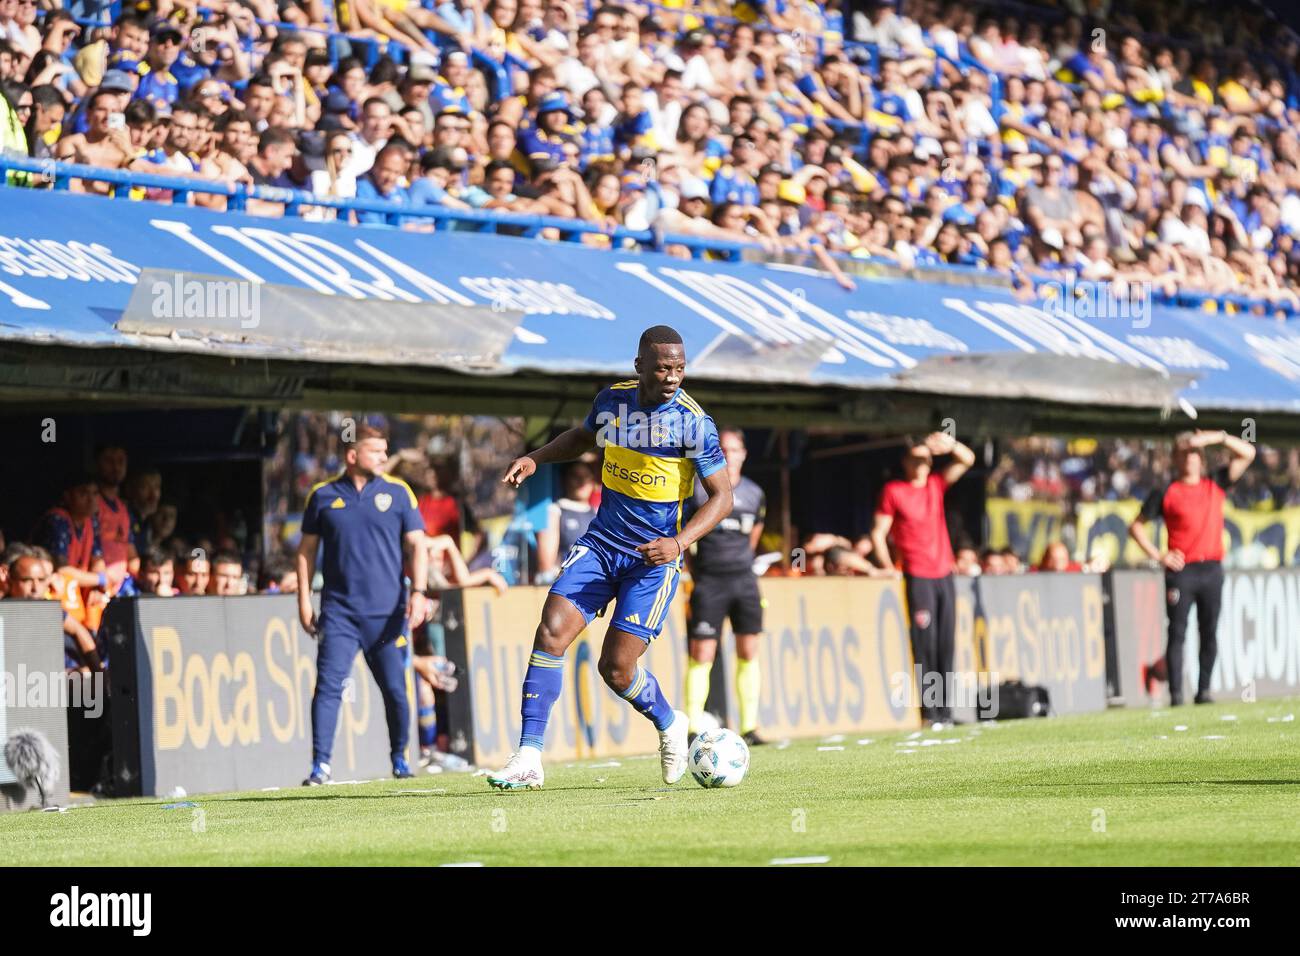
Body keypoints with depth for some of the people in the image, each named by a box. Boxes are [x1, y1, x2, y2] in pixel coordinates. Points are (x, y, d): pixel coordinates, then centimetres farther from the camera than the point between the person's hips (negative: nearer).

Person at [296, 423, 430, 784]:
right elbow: (307, 549, 12)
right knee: (328, 685, -11)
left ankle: (400, 760, 20)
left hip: (388, 613, 0)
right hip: (339, 612, 0)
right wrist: (304, 601, 6)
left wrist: (418, 592, -9)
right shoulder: (323, 495, 6)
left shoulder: (398, 492, 5)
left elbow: (417, 545, 4)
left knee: (395, 690, 2)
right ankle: (320, 765, -11)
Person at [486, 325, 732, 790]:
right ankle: (528, 759, -11)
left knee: (616, 668, -9)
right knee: (551, 631, -14)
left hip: (654, 558, -4)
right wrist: (536, 458, 10)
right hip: (601, 542, 4)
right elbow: (585, 436, 25)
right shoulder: (613, 400, 1)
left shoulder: (693, 422, -14)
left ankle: (669, 725, 25)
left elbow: (721, 496, -11)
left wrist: (679, 543, -25)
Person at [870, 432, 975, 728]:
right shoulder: (893, 491, 1)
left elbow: (968, 460, 12)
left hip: (944, 575, 5)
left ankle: (944, 711, 7)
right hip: (917, 578, -5)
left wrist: (950, 444, -8)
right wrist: (890, 568, -10)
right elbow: (878, 533, 0)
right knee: (924, 645, -9)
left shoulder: (936, 485, 14)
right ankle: (929, 712, -9)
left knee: (946, 645, 4)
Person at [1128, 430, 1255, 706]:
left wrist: (1217, 437, -1)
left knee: (1209, 632, 2)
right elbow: (1136, 526, 8)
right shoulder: (1165, 493, 5)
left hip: (1211, 569, 3)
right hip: (1180, 570, -3)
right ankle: (1176, 693, -7)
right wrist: (1157, 555, -3)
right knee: (1177, 633, -6)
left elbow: (1247, 453, 11)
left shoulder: (1216, 485, 13)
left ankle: (1203, 690, 7)